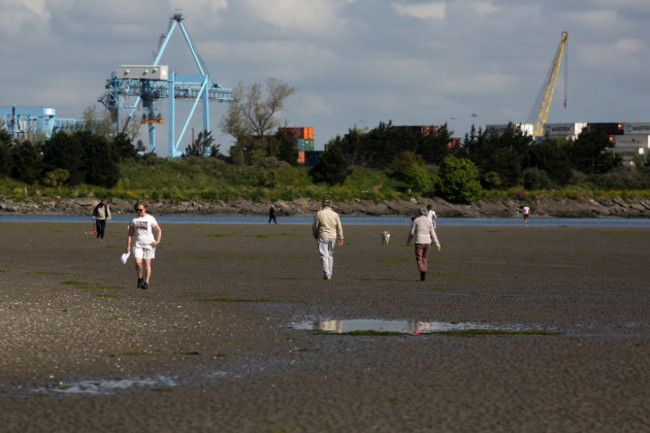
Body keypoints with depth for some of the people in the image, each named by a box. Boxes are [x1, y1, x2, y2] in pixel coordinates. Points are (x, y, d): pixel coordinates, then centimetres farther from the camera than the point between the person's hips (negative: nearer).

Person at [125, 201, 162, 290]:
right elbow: (130, 234, 13)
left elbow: (159, 230, 8)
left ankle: (146, 282, 8)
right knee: (138, 262, -14)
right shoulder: (134, 220, 9)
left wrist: (158, 241, -6)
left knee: (147, 263, -1)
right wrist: (128, 245, 5)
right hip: (137, 244, 1)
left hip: (149, 243, -1)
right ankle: (140, 278, 9)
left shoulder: (150, 219, 3)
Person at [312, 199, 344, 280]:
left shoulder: (319, 214, -6)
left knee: (324, 256, -4)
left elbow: (315, 226, -1)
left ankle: (327, 274, -15)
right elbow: (339, 228, 4)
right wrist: (340, 239, 11)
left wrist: (315, 235, 16)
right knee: (330, 255, 15)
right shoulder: (335, 214, 2)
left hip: (323, 236, -3)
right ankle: (330, 274, 17)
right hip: (332, 237, 3)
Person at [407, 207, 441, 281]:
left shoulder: (416, 220, -3)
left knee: (419, 260, -5)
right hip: (427, 242, 3)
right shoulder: (429, 221, 3)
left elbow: (411, 232, -1)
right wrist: (437, 244, 1)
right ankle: (423, 276, 17)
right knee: (424, 259, 18)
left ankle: (422, 271, -33)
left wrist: (408, 241, 16)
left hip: (419, 242, -3)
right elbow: (433, 234, 0)